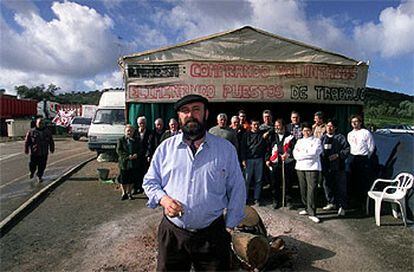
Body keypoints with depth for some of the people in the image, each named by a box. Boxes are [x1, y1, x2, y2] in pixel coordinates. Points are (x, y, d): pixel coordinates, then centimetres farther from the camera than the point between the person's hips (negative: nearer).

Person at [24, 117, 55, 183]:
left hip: (44, 153, 1)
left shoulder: (47, 132, 6)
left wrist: (52, 149, 14)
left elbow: (51, 142, 14)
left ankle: (39, 176, 19)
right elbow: (27, 142, 2)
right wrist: (26, 150, 1)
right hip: (34, 153, -1)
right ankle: (32, 172, 39)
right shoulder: (31, 132, -2)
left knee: (42, 166, 3)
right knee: (32, 165, 8)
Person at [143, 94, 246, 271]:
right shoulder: (166, 147, 3)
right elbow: (150, 182, 9)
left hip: (212, 235, -1)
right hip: (171, 233, 1)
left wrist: (229, 226, 1)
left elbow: (237, 190, 4)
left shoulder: (226, 149, 0)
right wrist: (162, 199, -10)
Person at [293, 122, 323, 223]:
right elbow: (295, 154, 6)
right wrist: (307, 153, -7)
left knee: (312, 190, -10)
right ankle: (307, 208, 21)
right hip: (300, 168, 5)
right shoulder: (299, 141, 19)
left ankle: (312, 213, -9)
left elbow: (314, 153, -10)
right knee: (303, 190, 7)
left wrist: (301, 153, -3)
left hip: (312, 168, -4)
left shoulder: (316, 141, 6)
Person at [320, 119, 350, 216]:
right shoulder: (322, 138, 12)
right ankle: (331, 203, 28)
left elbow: (347, 149, -4)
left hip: (338, 167, -4)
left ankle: (342, 206, 4)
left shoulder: (340, 137, 1)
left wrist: (338, 155, -15)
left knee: (340, 187, -3)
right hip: (326, 167, 4)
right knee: (328, 186, 12)